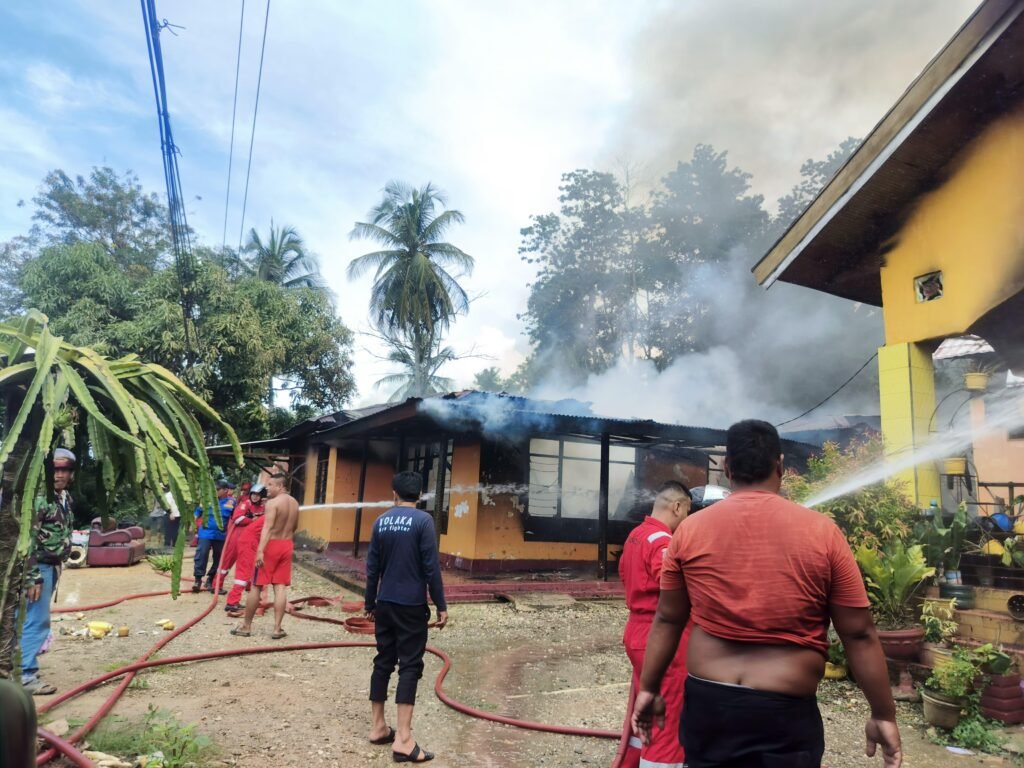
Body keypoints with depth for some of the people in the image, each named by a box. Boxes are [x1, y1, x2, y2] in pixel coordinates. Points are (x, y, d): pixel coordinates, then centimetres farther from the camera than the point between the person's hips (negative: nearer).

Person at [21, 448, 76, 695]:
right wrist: (32, 577, -23)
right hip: (37, 566, -9)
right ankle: (25, 675, 3)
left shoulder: (65, 498, 11)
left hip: (51, 566, 9)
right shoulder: (38, 496, -19)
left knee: (37, 620, 17)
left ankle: (22, 666, 28)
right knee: (36, 620, -5)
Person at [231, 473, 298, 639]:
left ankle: (246, 626, 14)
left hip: (271, 545, -6)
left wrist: (260, 550, -29)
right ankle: (277, 629, 2)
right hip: (287, 545, 6)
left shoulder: (272, 502, -14)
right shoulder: (294, 503, 10)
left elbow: (267, 528, -24)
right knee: (280, 587, 4)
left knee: (255, 586, 5)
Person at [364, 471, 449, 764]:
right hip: (412, 606, -5)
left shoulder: (381, 521, 5)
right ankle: (403, 739, -5)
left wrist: (370, 603, 18)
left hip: (385, 603, 5)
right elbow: (431, 567, -13)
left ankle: (378, 727, 23)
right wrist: (441, 605, -6)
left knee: (383, 662, 14)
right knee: (409, 666, -2)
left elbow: (372, 567, 8)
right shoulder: (423, 520, -11)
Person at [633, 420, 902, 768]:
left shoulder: (690, 529, -3)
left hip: (705, 703, 2)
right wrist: (883, 715, 8)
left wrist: (649, 689, 13)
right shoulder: (821, 531, -7)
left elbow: (666, 621, 3)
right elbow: (859, 634, -3)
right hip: (784, 714, -2)